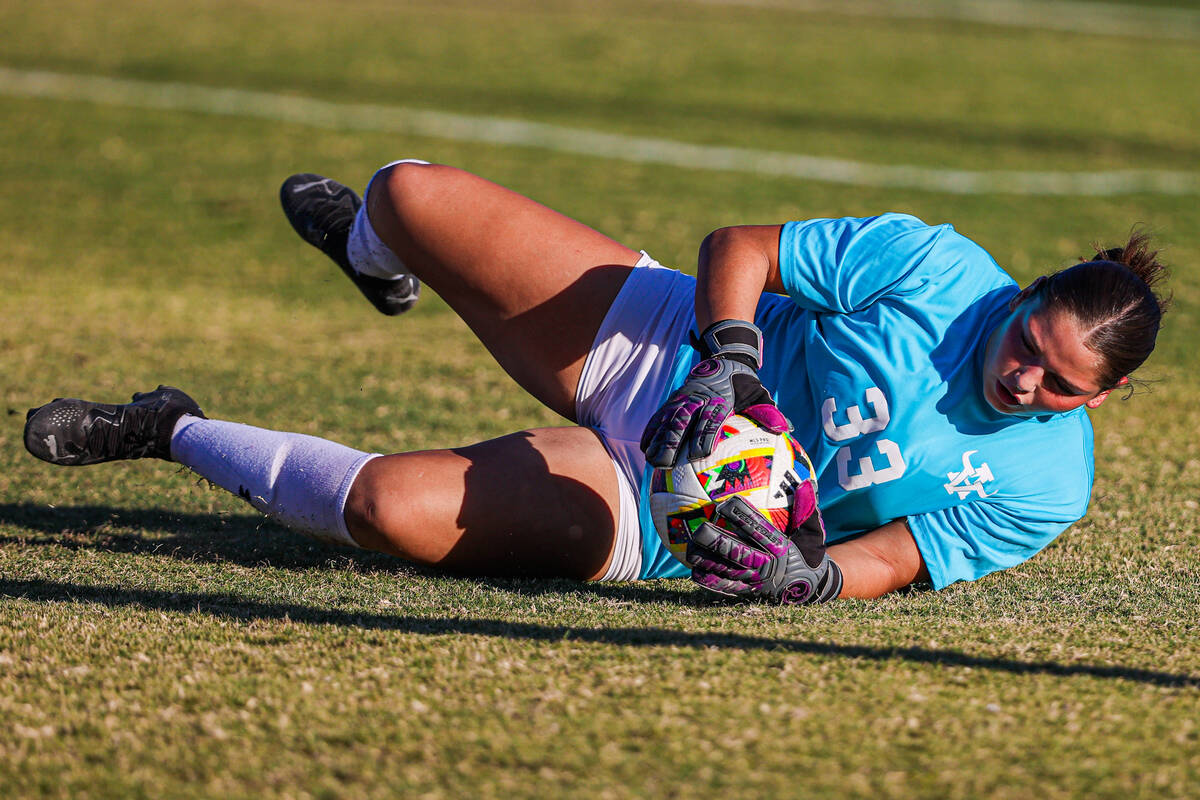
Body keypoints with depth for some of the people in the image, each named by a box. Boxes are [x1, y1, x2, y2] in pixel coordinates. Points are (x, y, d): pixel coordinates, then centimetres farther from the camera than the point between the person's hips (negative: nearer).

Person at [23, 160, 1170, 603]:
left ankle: (175, 435, 6)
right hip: (663, 343, 1)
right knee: (414, 192, -10)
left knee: (387, 508, -24)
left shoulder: (1042, 492, -16)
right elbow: (739, 246, -11)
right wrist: (731, 364, -28)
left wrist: (806, 574, -36)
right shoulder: (936, 268, -17)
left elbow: (893, 563, -14)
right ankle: (375, 249, 34)